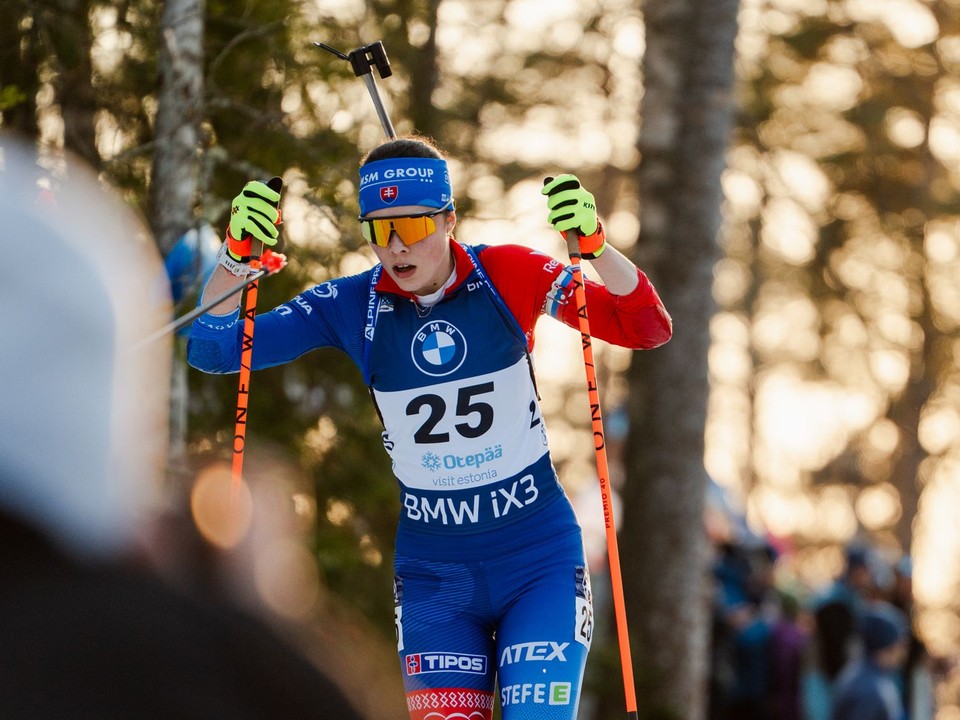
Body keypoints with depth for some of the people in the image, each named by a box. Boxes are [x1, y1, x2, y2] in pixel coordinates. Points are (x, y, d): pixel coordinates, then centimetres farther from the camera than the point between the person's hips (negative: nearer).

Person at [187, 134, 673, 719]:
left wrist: (594, 244, -31)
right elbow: (213, 349, -5)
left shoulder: (508, 276, -9)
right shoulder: (353, 306, -5)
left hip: (538, 560, -2)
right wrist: (234, 259, -23)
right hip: (432, 573, 2)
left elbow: (647, 328, -14)